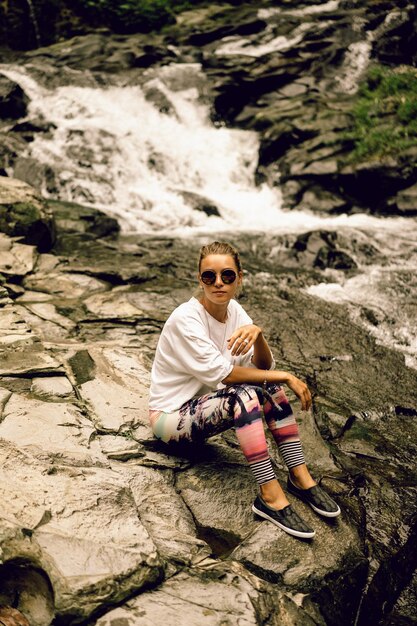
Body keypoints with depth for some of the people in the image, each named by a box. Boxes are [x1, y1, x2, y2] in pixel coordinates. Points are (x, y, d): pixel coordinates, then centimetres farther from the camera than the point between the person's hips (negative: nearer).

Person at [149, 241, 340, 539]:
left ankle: (300, 476, -9)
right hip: (171, 416, -7)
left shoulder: (234, 310, -3)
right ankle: (270, 497, -27)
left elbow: (264, 366, -11)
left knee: (270, 385, -13)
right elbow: (221, 372, -27)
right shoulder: (186, 318, -23)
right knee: (245, 394, -30)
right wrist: (286, 377, -23)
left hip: (204, 407, 7)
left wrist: (257, 333, -33)